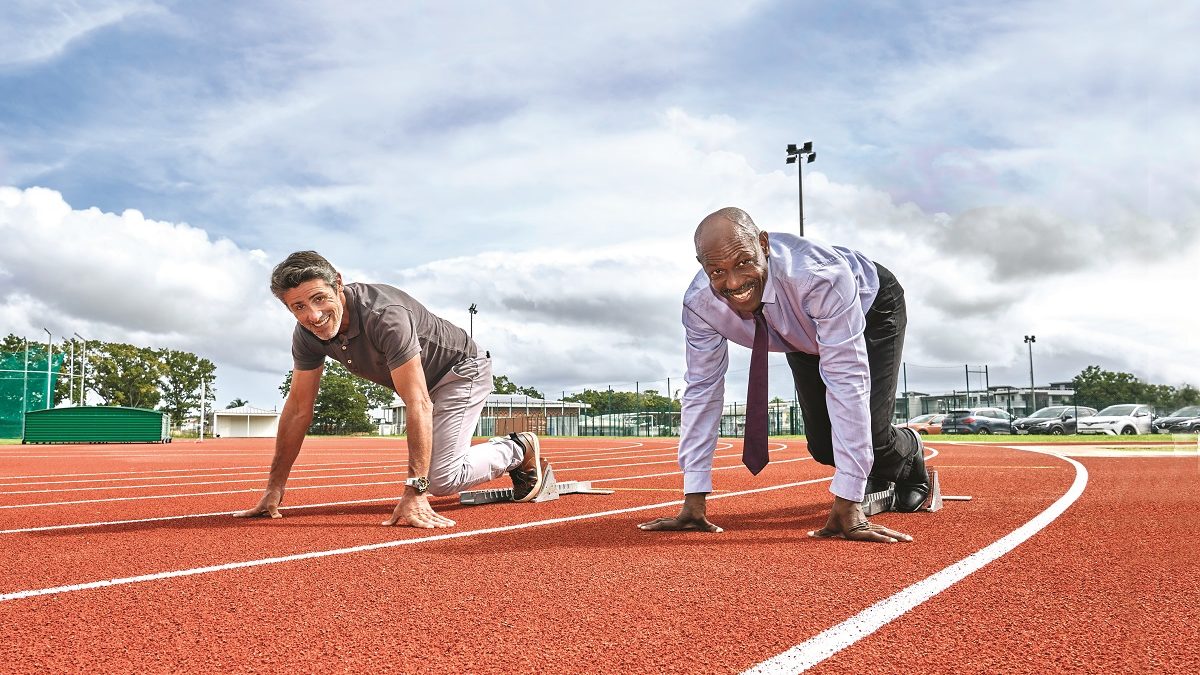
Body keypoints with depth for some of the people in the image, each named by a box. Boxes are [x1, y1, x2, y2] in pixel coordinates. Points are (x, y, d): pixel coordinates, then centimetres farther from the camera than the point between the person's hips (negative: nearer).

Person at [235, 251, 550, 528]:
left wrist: (415, 492, -46)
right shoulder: (307, 334, -17)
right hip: (421, 382, 8)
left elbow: (418, 404, -42)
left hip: (461, 370, -8)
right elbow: (299, 408, -9)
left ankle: (521, 449, 8)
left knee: (441, 479, -17)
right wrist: (274, 489, -9)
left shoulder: (384, 315, -39)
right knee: (427, 472, 12)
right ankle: (499, 451, 35)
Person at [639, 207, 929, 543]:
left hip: (872, 308, -4)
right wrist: (694, 501, -24)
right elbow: (703, 389, -23)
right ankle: (873, 474, 33)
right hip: (804, 336, 4)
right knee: (822, 446, -4)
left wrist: (847, 503, -46)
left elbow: (846, 380, -45)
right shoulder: (698, 304, -31)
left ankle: (911, 457, 23)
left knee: (871, 436, -17)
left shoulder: (821, 276, -46)